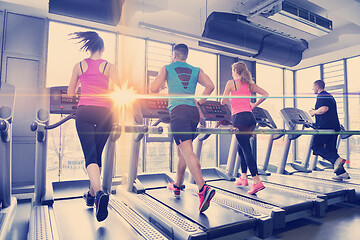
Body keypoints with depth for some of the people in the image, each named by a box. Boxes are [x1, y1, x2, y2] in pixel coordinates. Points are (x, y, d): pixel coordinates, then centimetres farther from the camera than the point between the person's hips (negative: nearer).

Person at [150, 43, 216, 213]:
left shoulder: (167, 68, 10)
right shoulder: (196, 70, 19)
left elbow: (153, 89, 2)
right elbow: (210, 86, 5)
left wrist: (162, 87, 25)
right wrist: (199, 102, 16)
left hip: (178, 111, -5)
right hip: (194, 112, 5)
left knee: (187, 151, -14)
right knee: (181, 150, 17)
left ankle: (203, 189, -28)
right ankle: (177, 186, 32)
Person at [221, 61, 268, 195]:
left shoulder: (231, 83, 1)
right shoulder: (249, 84, 16)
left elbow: (223, 102, 1)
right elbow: (265, 95, 13)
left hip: (239, 117, -6)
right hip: (250, 117, 6)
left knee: (246, 149, -6)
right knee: (242, 147, 18)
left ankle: (257, 181, -10)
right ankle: (243, 178, 26)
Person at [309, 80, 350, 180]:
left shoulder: (321, 96, -6)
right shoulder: (330, 96, 26)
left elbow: (324, 109, -21)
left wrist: (314, 112, -5)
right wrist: (315, 112, 26)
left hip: (325, 126, -10)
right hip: (334, 127, 10)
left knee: (316, 146, -7)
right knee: (330, 149, 10)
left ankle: (336, 159, -24)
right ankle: (341, 172, 7)